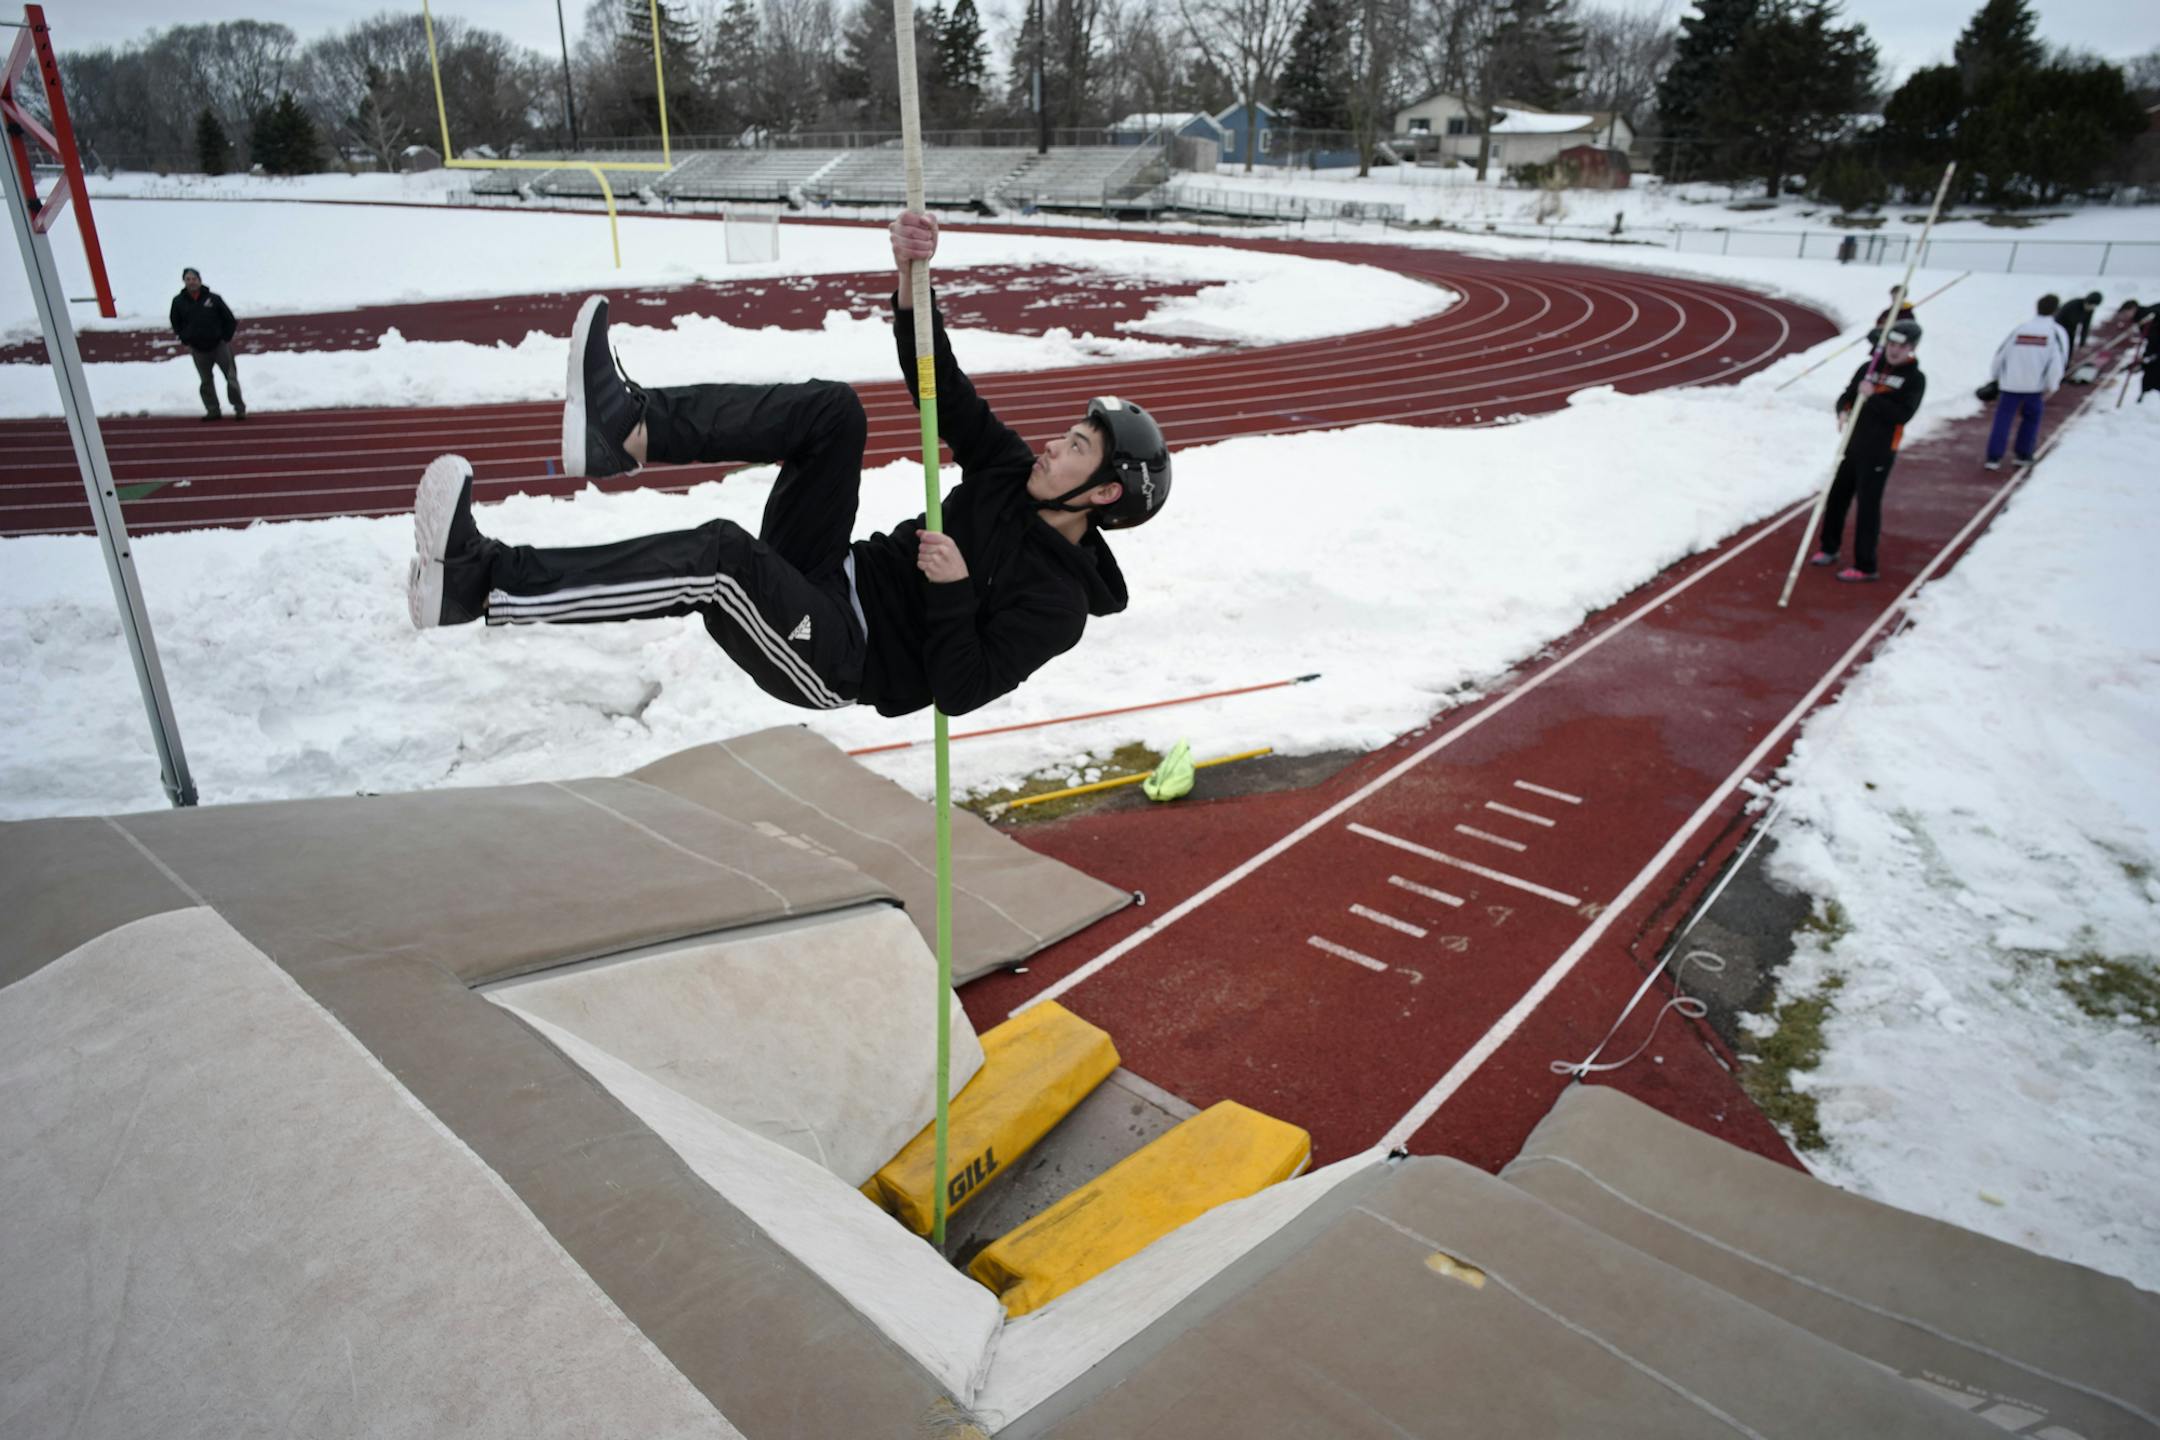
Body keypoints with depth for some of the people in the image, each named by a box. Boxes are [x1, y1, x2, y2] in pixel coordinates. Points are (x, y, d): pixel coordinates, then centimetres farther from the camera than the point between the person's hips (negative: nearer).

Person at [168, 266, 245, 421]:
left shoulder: (213, 298, -5)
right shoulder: (178, 301, 1)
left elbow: (229, 319, 1)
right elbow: (176, 325, 13)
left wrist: (226, 338, -2)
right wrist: (186, 341, 6)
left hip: (219, 345, -3)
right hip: (198, 349, 3)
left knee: (231, 378, -3)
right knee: (206, 382, 7)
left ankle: (240, 409, 5)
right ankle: (212, 411, 13)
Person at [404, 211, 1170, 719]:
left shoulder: (1058, 600, -11)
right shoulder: (1013, 475, 9)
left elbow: (960, 691, -16)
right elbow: (941, 387, 2)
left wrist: (953, 591, -22)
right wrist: (913, 274, -10)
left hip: (840, 663, -7)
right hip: (829, 582, 7)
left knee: (722, 556, -35)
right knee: (831, 409, -9)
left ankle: (481, 582, -31)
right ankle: (630, 429, -25)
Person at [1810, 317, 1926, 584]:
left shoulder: (1915, 379, -5)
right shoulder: (1869, 367, 8)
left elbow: (1903, 414, -17)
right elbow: (1847, 396, 10)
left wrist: (1872, 397, -22)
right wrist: (1844, 411, -12)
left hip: (1879, 452, -5)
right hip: (1853, 444, 5)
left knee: (1868, 505, -3)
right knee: (1837, 496, 13)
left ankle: (1865, 566, 4)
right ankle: (1828, 549, 31)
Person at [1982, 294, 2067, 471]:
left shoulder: (2020, 328, 8)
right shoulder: (2056, 331, 1)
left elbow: (2000, 353, 10)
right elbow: (2059, 359, -7)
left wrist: (1995, 376, 24)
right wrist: (2052, 386, -2)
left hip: (2010, 383, 1)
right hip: (2034, 385, -1)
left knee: (2003, 418, 2)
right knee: (2031, 417, 18)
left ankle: (1994, 457, -7)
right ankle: (2023, 455, 19)